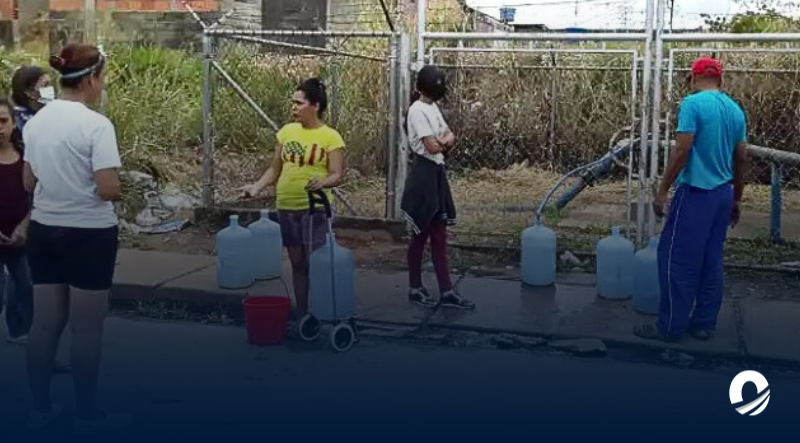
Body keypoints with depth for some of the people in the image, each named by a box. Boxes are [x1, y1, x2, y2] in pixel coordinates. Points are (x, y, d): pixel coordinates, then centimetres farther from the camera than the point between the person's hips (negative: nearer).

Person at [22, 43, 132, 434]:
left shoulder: (36, 121, 4)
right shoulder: (96, 124, -17)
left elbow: (29, 183, 10)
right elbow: (108, 189, -21)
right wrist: (118, 189, 0)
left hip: (43, 230, 7)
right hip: (89, 234, -7)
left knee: (44, 323, 14)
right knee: (87, 329, 4)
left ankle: (41, 408, 25)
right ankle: (87, 415, 15)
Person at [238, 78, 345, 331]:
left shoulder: (331, 137, -8)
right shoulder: (286, 131, 7)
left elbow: (337, 175, -11)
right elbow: (275, 169, 12)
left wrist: (322, 182, -32)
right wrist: (257, 187, -4)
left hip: (314, 208, -5)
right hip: (286, 207, 5)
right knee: (297, 263, 13)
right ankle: (302, 317, 23)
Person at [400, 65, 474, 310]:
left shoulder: (433, 108, 13)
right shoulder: (417, 110, -15)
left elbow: (450, 136, 13)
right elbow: (432, 146, -21)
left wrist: (442, 140, -10)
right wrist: (446, 141, 1)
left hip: (437, 173, 9)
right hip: (423, 174, -9)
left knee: (439, 235, 9)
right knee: (420, 235, 2)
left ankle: (446, 291, 12)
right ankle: (415, 288, 14)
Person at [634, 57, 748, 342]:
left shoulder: (693, 103, -10)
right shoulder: (736, 110, 11)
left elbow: (682, 151, -16)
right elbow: (742, 160, 14)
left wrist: (662, 190, -10)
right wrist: (736, 200, 22)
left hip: (697, 192, -7)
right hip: (723, 194, 7)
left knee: (677, 259, -1)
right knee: (711, 261, 11)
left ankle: (671, 326, 3)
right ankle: (704, 324, 16)